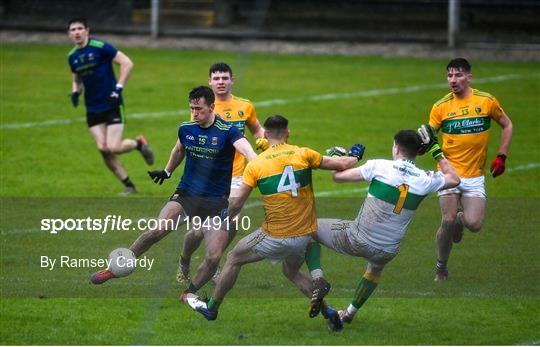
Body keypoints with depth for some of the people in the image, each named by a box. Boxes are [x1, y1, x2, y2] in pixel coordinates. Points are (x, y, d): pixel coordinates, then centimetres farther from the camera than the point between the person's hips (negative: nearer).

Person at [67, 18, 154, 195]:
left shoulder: (100, 47, -13)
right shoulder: (72, 57, 6)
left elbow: (127, 63, -13)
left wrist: (118, 88, -19)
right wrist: (75, 92, 0)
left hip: (112, 105, -5)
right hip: (93, 109, 5)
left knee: (114, 148, -14)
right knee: (103, 149, -4)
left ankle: (139, 143, 19)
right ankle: (128, 186, 9)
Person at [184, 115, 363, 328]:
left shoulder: (255, 165, -9)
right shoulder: (303, 154, -5)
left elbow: (237, 203, -6)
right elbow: (342, 165, 0)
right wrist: (353, 157, 22)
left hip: (275, 237, -4)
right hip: (305, 236, 4)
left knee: (234, 259, 19)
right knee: (292, 272, 31)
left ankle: (211, 308, 31)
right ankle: (326, 309, 13)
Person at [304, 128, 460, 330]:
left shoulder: (379, 167, -13)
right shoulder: (425, 180, -6)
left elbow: (338, 177, -7)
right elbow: (453, 179, 16)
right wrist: (436, 150, 21)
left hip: (357, 240, -4)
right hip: (388, 251, 4)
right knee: (376, 268, 41)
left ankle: (318, 280, -2)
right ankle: (350, 313, 51)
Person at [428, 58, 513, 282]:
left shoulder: (486, 101, -1)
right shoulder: (440, 107, -1)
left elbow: (507, 125, 13)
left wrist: (501, 156, 5)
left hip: (475, 175, 1)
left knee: (474, 224, -13)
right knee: (448, 221, -15)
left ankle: (460, 219, 26)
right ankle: (441, 268, 7)